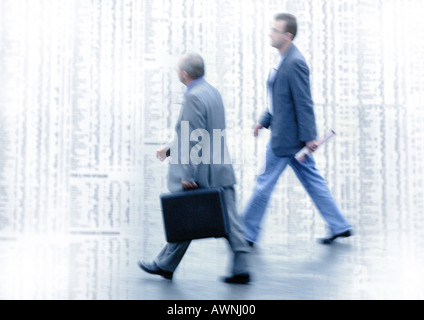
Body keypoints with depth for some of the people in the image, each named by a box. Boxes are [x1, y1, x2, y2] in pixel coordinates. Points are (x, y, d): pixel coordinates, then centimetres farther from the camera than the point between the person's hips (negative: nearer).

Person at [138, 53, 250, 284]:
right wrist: (170, 149, 24)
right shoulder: (212, 91, 13)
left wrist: (187, 176, -18)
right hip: (221, 172, 8)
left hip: (199, 176, -8)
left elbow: (195, 141, -21)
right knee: (228, 220, 6)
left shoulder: (193, 97, -17)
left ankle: (165, 266, 26)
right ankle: (240, 269, 8)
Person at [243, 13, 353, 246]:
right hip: (291, 136, 10)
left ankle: (246, 234, 14)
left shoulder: (295, 63, -19)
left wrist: (308, 137, -20)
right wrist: (263, 121, 16)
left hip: (286, 137, -10)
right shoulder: (284, 60, 12)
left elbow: (304, 103, -20)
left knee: (264, 183, 1)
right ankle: (339, 226, 22)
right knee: (312, 181, 14)